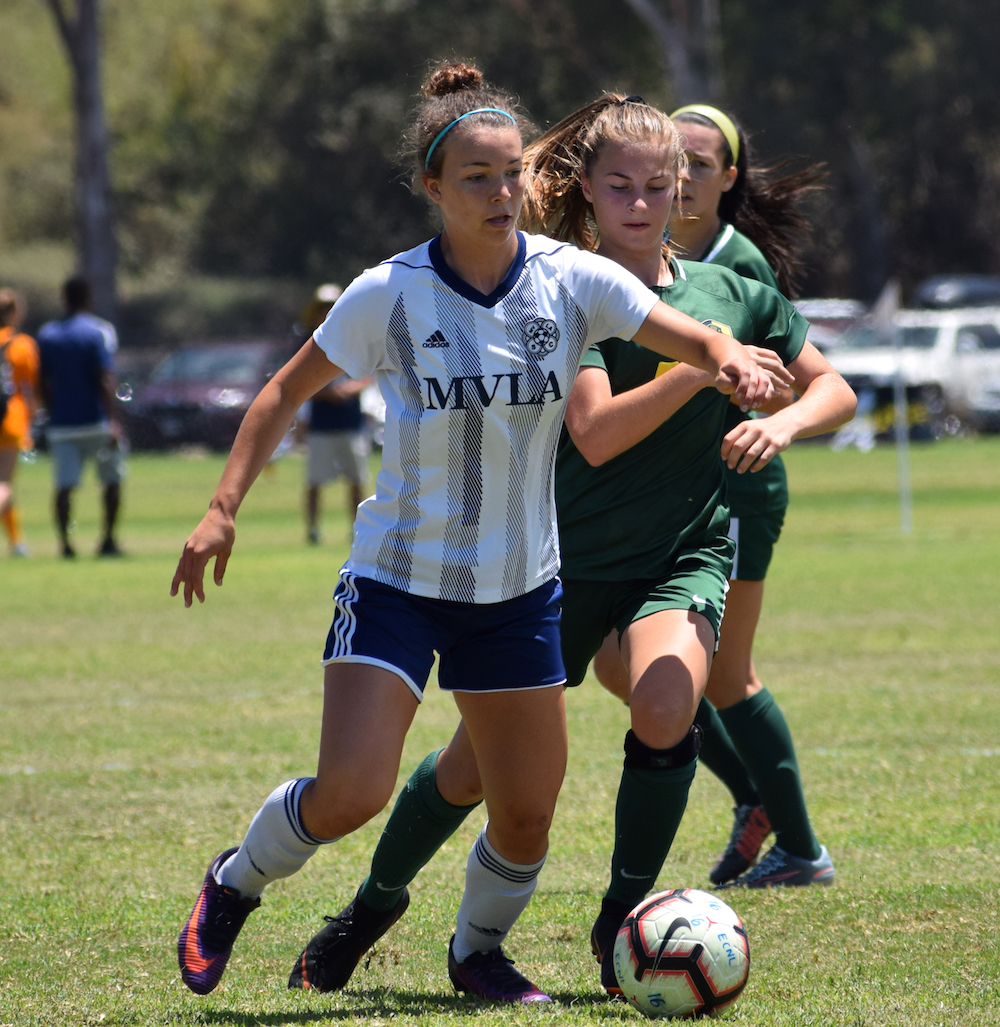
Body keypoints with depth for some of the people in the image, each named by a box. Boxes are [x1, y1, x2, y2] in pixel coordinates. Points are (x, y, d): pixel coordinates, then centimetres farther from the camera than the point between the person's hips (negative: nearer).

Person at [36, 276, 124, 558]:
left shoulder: (46, 334, 8)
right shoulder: (99, 332, -5)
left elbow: (44, 386, 11)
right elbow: (105, 381, -14)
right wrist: (113, 421, -18)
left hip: (61, 425, 3)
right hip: (96, 420, -3)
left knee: (64, 485, -2)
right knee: (112, 480, 11)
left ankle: (65, 541, -16)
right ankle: (108, 540, 9)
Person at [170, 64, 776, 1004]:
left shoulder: (573, 281, -8)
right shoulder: (388, 297, -13)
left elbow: (701, 342, -8)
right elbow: (288, 389, 0)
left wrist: (735, 362, -32)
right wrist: (224, 508, -7)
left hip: (519, 588, 3)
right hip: (397, 580, -3)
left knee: (526, 815, 3)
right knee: (350, 793, -17)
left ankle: (478, 952, 34)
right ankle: (234, 886, 13)